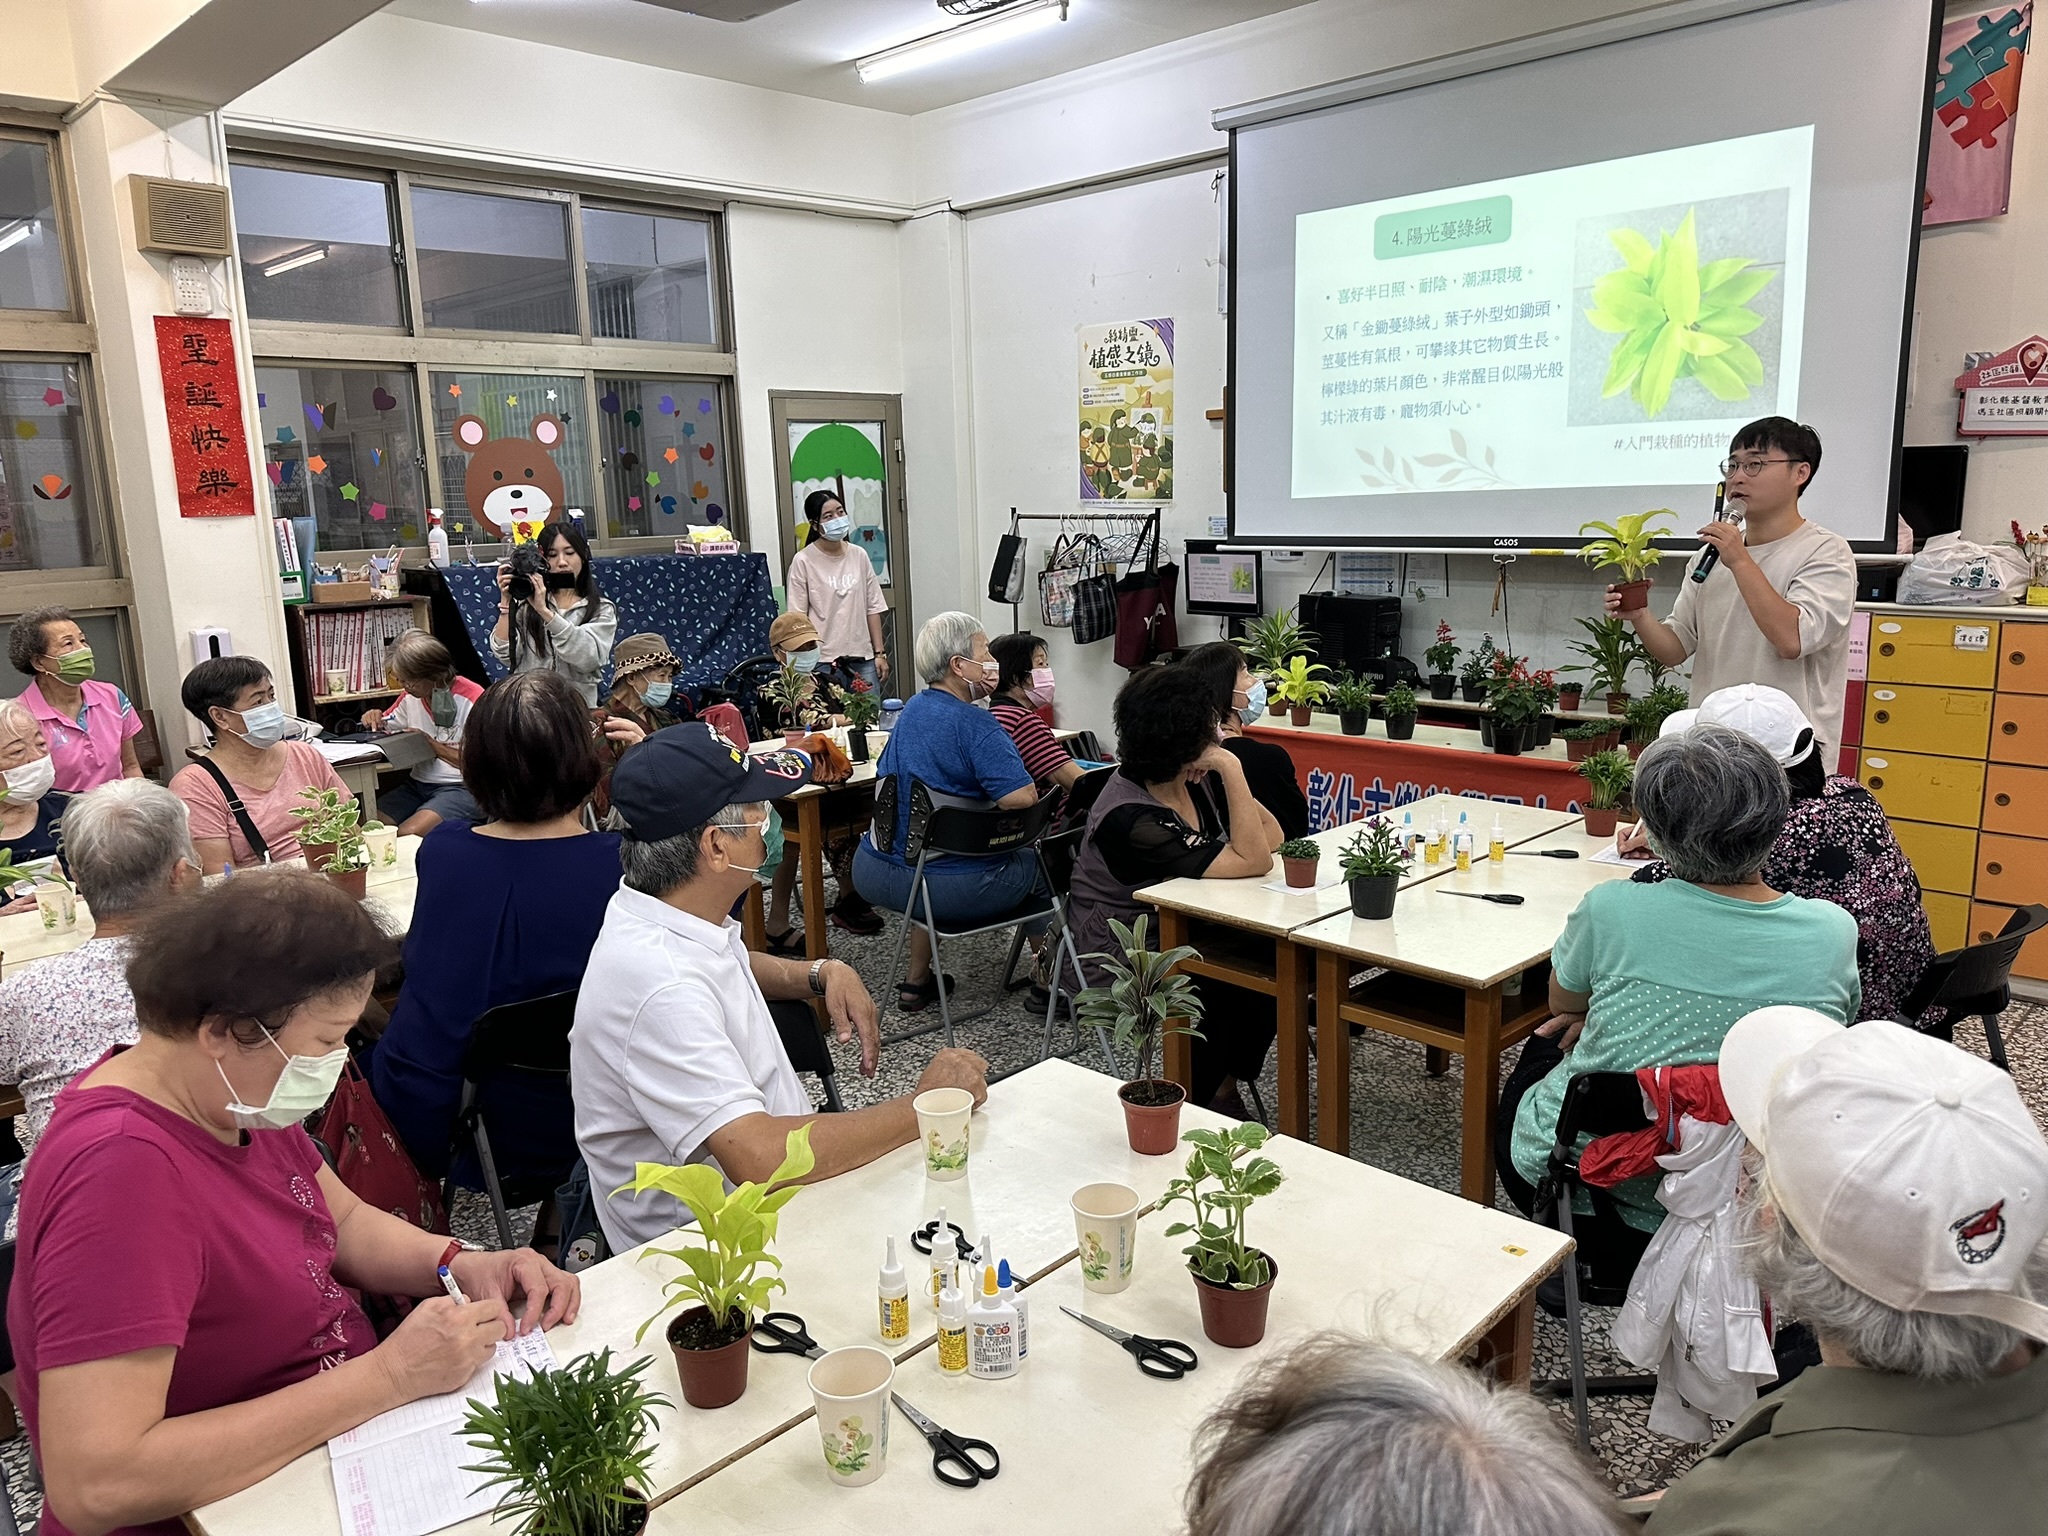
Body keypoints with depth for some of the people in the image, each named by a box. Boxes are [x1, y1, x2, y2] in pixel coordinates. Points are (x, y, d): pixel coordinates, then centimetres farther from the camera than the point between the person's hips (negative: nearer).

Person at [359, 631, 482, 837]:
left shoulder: (472, 699, -12)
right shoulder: (411, 696, 9)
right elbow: (386, 729, 25)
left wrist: (433, 745, -15)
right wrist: (375, 721, 2)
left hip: (461, 788, -6)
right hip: (418, 784, 7)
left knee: (407, 834, -28)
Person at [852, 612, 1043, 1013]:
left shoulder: (912, 709, 7)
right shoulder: (973, 723, -19)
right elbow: (1021, 796, -29)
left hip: (875, 875, 8)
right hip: (951, 888, -7)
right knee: (1038, 861, 18)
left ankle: (917, 980, 42)